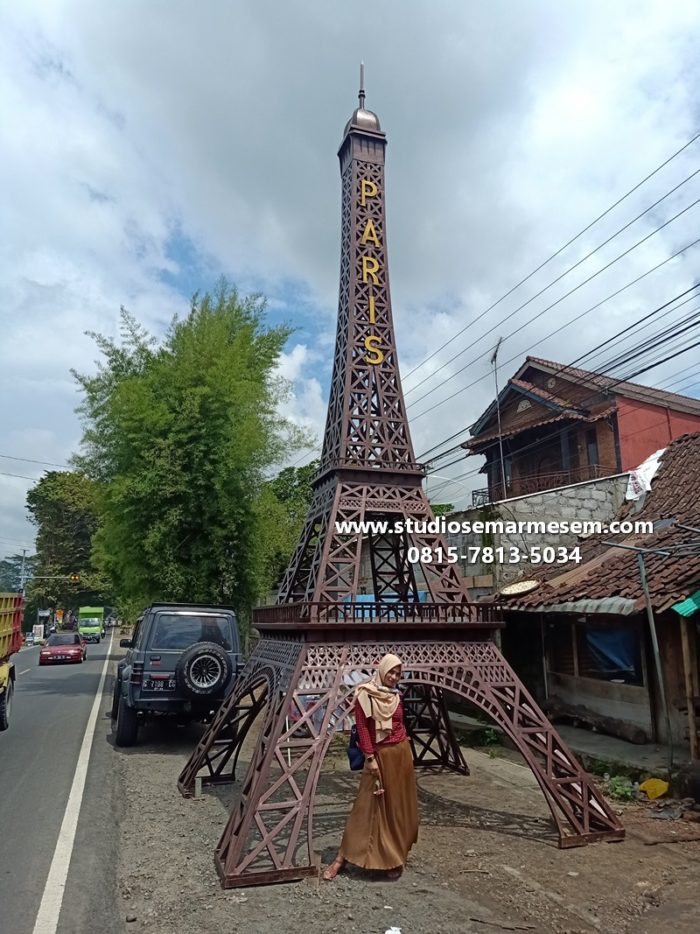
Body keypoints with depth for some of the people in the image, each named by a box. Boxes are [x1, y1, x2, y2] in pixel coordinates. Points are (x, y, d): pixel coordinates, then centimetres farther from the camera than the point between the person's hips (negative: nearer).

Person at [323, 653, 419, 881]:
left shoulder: (396, 696, 5)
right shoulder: (365, 695, -13)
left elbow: (401, 725, 12)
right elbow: (362, 728, -13)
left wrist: (408, 750, 11)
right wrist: (370, 758, -15)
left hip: (401, 753, 6)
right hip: (380, 755, -6)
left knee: (400, 805, 12)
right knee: (369, 806, -1)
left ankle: (395, 854, 26)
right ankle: (341, 858, 9)